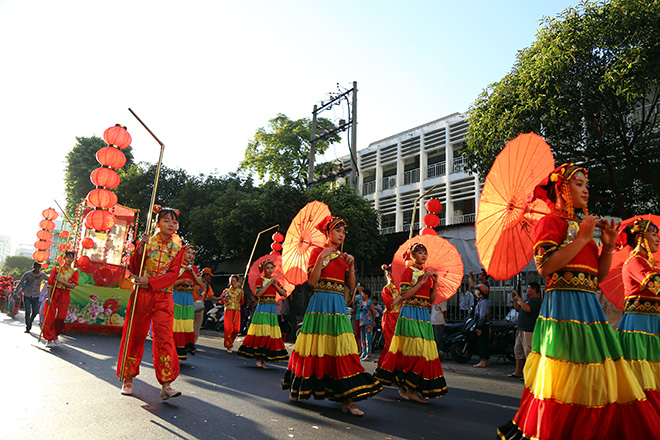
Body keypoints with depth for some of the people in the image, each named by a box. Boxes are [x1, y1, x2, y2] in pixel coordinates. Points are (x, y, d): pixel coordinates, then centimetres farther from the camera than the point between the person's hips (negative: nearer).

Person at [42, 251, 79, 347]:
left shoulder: (74, 272, 8)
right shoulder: (56, 269, 7)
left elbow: (72, 285, -6)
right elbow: (50, 284, 1)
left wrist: (60, 280, -16)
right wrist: (49, 298, -9)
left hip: (65, 296, 0)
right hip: (54, 294, 0)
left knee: (61, 317, -5)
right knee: (50, 317, -5)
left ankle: (56, 335, 20)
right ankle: (49, 340, 3)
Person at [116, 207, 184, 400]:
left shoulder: (177, 248, 6)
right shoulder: (146, 242, 4)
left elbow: (173, 274, -3)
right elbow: (134, 269, -2)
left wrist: (151, 281, -17)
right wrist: (141, 248, -16)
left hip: (163, 297, 0)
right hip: (141, 295, 0)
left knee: (164, 337, -8)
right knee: (135, 335, 7)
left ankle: (166, 385, -8)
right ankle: (128, 379, 24)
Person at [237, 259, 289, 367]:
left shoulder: (275, 281, 13)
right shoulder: (260, 280, 1)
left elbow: (284, 294, 7)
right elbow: (258, 294, -15)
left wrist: (275, 285, -5)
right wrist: (269, 283, -13)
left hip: (272, 309, 4)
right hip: (262, 309, -4)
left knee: (271, 333, 1)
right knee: (261, 332, -9)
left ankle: (263, 359, 7)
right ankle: (258, 358, 1)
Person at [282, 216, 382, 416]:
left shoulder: (343, 256, 15)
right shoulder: (318, 251, 0)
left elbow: (351, 286, 10)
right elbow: (312, 281, -11)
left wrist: (351, 266, -2)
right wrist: (321, 258, -18)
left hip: (339, 306, 5)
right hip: (321, 304, -5)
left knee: (342, 349, -2)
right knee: (316, 346, 2)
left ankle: (346, 399, -1)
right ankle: (296, 389, 23)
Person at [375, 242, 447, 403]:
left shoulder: (428, 273, 16)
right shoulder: (407, 272, -2)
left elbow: (432, 300, 13)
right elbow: (404, 295, -13)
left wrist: (435, 283, 0)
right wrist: (422, 282, -14)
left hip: (424, 316, 7)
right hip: (410, 314, -7)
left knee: (425, 350, 3)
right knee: (414, 348, -10)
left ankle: (411, 388, 12)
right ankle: (406, 386, 3)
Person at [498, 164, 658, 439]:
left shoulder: (580, 225, 20)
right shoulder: (551, 221, -3)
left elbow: (598, 276, 19)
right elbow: (544, 266, -18)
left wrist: (608, 246, 5)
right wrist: (582, 239, -13)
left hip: (588, 306, 8)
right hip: (564, 305, -8)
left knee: (598, 382, 8)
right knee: (567, 380, -5)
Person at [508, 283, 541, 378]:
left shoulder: (536, 300, -12)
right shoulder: (528, 299, 18)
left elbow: (527, 309, -28)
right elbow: (518, 309, 24)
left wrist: (519, 297, -22)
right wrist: (515, 299, 10)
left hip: (529, 331, -10)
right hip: (521, 330, 10)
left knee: (528, 352, -7)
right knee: (518, 350, 14)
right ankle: (518, 372, 22)